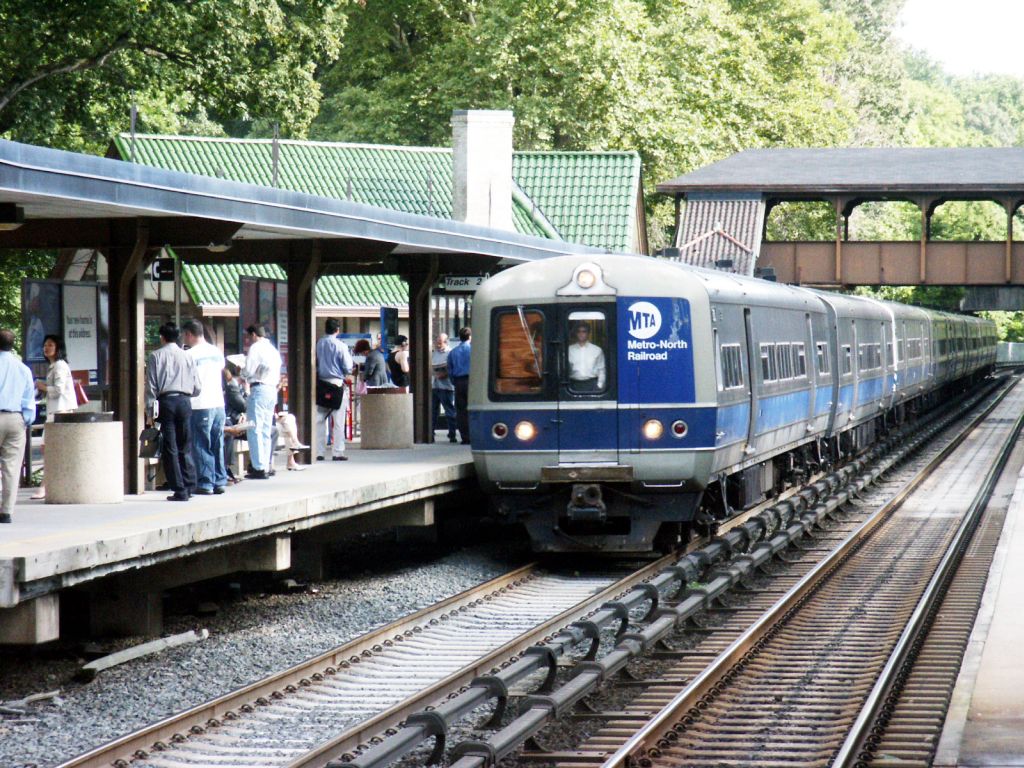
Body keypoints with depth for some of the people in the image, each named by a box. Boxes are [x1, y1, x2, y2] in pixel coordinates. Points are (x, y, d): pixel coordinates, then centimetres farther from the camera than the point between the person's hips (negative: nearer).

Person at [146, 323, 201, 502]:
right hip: (184, 401, 3)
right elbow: (197, 388, 8)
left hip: (166, 401, -3)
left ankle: (179, 490, -4)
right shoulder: (187, 356, 8)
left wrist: (151, 410, 2)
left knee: (170, 448, 0)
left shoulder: (156, 356, 1)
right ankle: (189, 487, 7)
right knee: (185, 447, 11)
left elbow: (151, 386, -2)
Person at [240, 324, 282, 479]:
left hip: (259, 389, -9)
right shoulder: (273, 350, 21)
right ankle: (267, 466, 9)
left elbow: (248, 371, -12)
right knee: (266, 430, 11)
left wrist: (241, 372, 11)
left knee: (255, 430, -8)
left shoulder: (256, 347, -6)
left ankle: (259, 468, -13)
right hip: (272, 389, 9)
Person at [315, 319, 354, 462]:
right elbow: (348, 367, -6)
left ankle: (319, 452, 6)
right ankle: (337, 452, 0)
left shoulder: (318, 344, 1)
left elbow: (314, 364, 8)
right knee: (338, 421, 2)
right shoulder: (340, 345, -8)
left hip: (321, 384, 3)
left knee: (319, 420, 7)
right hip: (337, 384, -3)